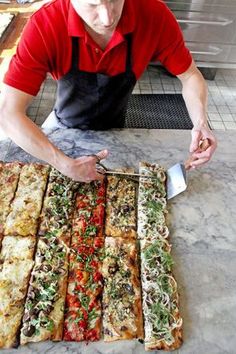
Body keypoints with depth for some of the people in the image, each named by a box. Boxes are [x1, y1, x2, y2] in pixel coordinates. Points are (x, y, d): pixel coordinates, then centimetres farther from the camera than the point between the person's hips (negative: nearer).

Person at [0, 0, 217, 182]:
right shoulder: (44, 26, -33)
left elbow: (190, 76, -14)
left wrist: (201, 122, -33)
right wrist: (67, 166, -43)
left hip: (113, 131, 1)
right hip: (63, 126, 0)